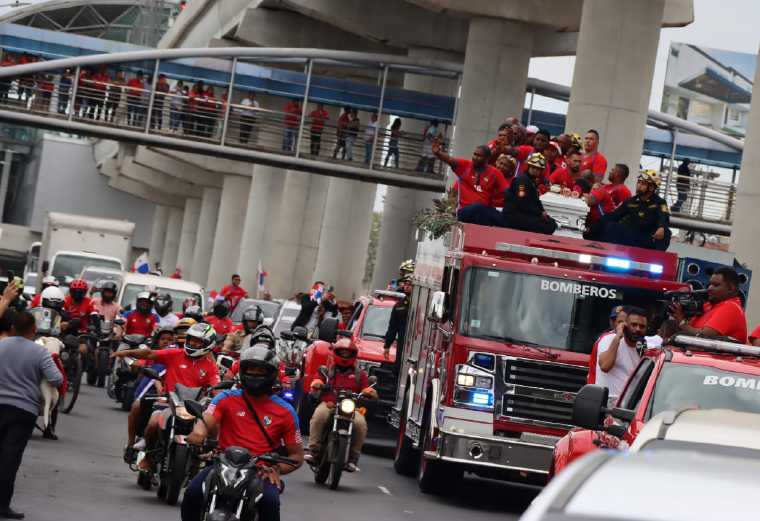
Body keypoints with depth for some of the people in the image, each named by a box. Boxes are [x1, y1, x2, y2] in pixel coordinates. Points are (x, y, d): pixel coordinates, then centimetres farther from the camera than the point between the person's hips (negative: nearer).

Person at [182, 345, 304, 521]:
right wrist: (198, 433, -34)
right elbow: (205, 422, -8)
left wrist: (277, 469, -10)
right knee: (193, 492, -27)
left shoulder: (285, 411, 8)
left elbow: (297, 455, 11)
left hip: (262, 471, -1)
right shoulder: (227, 399, 8)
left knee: (270, 501, -33)